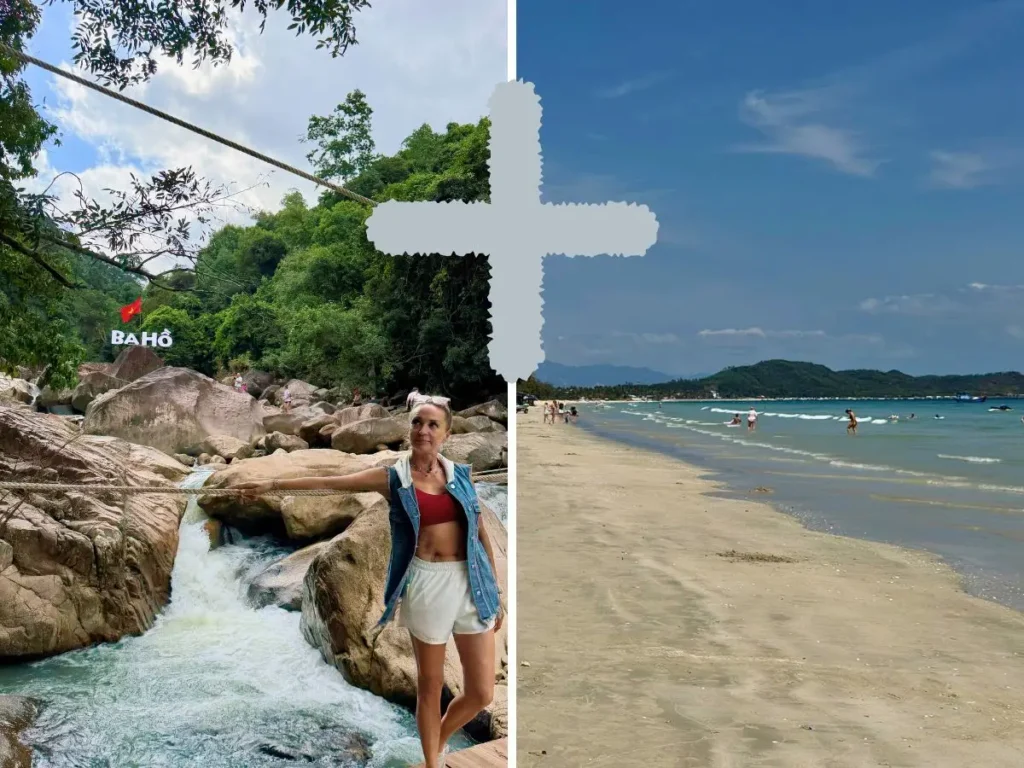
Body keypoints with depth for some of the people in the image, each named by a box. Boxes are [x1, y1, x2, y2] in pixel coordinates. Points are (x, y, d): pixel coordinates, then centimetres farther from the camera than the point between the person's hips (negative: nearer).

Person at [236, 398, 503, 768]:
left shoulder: (461, 474, 5)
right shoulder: (392, 477, -2)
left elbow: (480, 532, 8)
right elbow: (327, 482, -1)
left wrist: (496, 590, 9)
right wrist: (272, 484, -3)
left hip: (471, 583, 3)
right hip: (426, 584, -2)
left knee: (482, 692, 6)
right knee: (430, 685, 9)